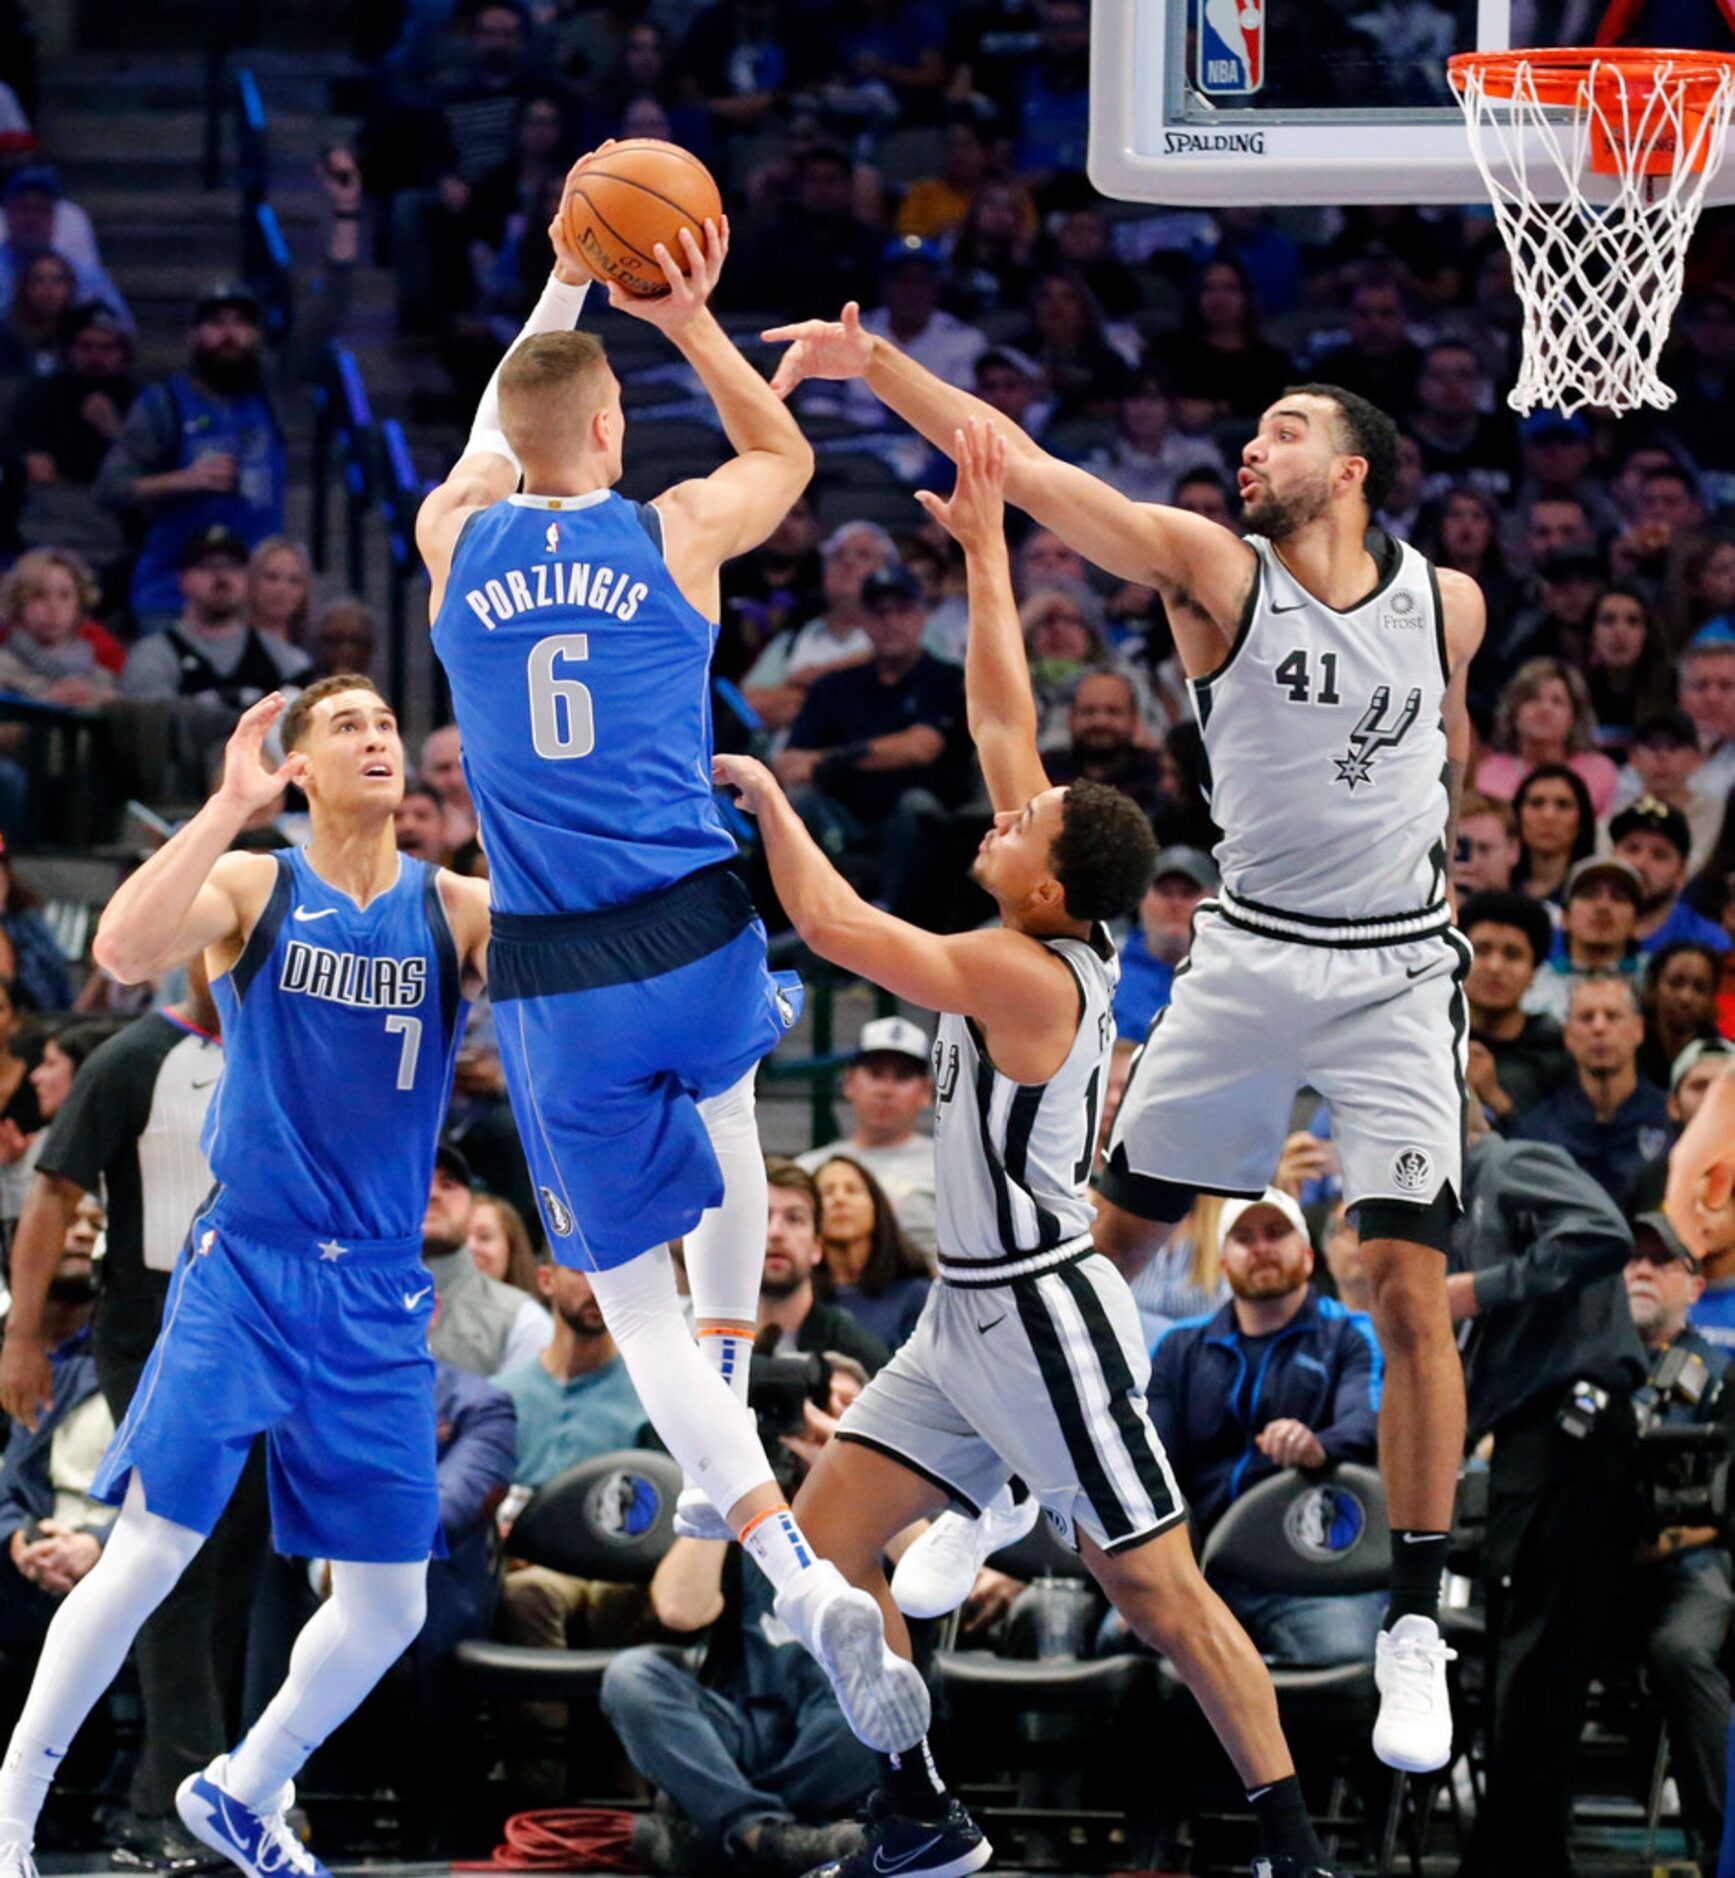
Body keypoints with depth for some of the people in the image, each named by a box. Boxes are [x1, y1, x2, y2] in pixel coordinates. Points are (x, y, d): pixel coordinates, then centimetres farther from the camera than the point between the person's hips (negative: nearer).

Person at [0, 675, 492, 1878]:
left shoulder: (459, 911, 4)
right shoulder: (253, 887, -2)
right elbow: (126, 953, -21)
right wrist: (234, 802, -25)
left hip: (379, 1301, 3)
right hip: (244, 1270, -3)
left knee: (389, 1607, 6)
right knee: (150, 1551, -11)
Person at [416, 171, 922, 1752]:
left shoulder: (454, 539, 3)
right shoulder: (676, 534, -1)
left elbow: (494, 438, 29)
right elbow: (786, 454, 23)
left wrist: (562, 295, 38)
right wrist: (690, 322, 18)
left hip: (554, 983, -1)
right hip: (697, 940, 1)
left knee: (633, 1300, 3)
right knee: (718, 1084, 39)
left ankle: (802, 1573, -16)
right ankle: (732, 1361, 38)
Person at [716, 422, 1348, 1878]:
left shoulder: (1026, 975, -21)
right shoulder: (1062, 937, 2)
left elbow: (834, 926, -23)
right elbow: (1004, 719, 8)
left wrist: (765, 797, -10)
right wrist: (983, 544, 9)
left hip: (1044, 1319, -9)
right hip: (969, 1316, 9)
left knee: (1161, 1593, -4)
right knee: (826, 1542, 5)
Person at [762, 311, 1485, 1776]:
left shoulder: (1446, 603, 0)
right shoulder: (1215, 569, -6)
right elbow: (1022, 467, -16)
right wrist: (877, 366, -25)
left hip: (1396, 978, -1)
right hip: (1247, 957, 1)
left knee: (1410, 1291, -8)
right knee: (1108, 1240, 6)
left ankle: (1417, 1634, -1)